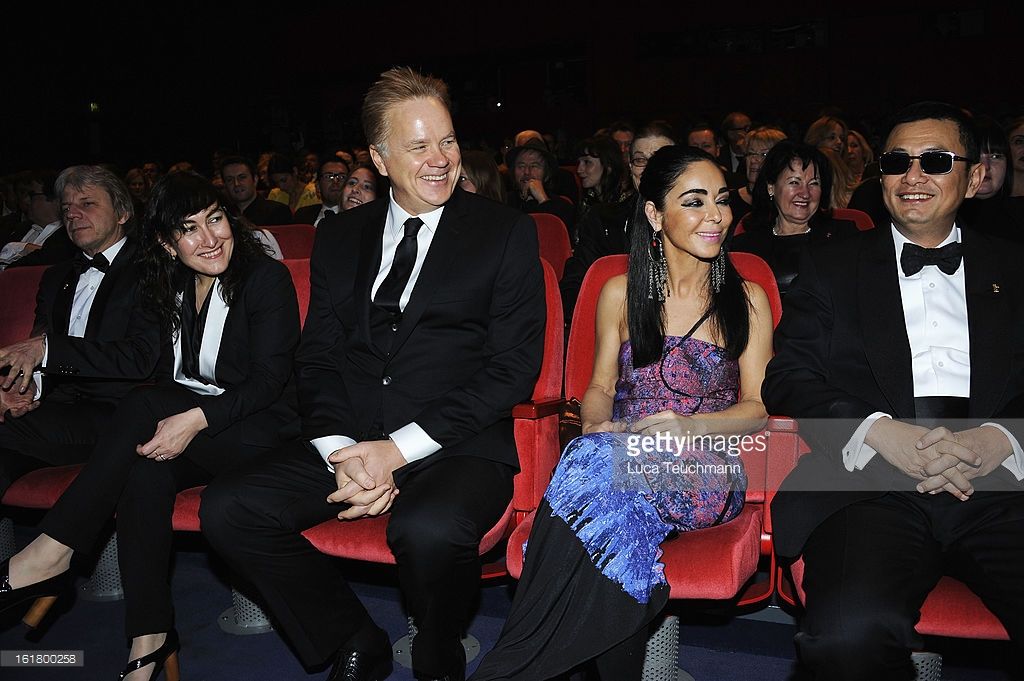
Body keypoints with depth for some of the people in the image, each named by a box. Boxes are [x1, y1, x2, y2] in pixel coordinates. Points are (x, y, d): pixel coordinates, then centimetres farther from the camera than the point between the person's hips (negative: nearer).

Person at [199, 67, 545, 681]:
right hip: (349, 440, 5)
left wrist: (399, 448, -14)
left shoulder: (507, 233, 1)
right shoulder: (340, 238, 13)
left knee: (429, 531, -35)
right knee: (226, 510, -14)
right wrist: (343, 452, -10)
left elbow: (514, 369, -6)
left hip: (457, 446, -4)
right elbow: (317, 358, 10)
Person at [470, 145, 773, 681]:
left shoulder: (747, 299, 9)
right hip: (623, 451, 2)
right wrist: (596, 423, -10)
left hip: (704, 471, -1)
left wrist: (690, 424, -16)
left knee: (605, 476, -36)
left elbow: (758, 406, 5)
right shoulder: (620, 293, 13)